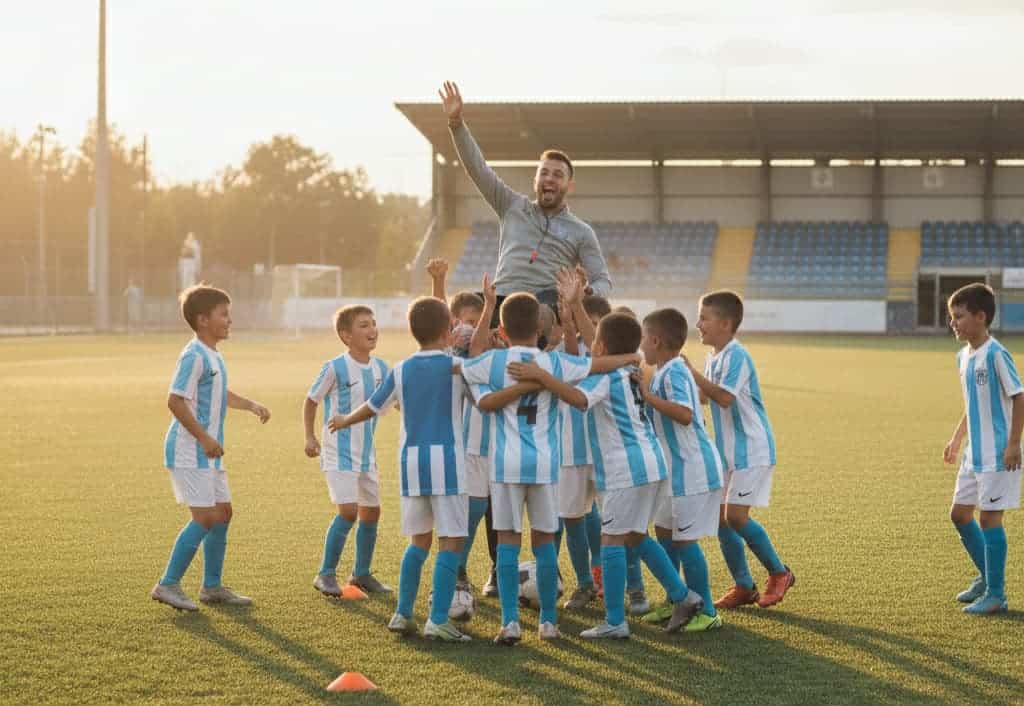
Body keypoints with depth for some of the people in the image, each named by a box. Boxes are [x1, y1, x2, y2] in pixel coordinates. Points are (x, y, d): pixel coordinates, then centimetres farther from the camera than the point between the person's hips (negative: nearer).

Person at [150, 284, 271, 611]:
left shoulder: (213, 356, 15)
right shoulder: (194, 356, -16)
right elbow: (175, 401, -24)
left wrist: (252, 405, 19)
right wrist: (205, 438, -24)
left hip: (208, 453, 10)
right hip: (189, 452, -10)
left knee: (223, 513, 13)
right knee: (204, 518, -12)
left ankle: (212, 586, 22)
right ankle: (168, 585, -5)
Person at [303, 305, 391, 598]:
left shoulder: (381, 368, 3)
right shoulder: (335, 368, -14)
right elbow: (311, 401, -3)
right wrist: (310, 437, -9)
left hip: (366, 453, 7)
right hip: (339, 453, -7)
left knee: (371, 511, 11)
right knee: (348, 510, -18)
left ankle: (362, 574, 28)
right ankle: (326, 574, -5)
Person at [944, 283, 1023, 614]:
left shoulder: (996, 355, -16)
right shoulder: (964, 356, 11)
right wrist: (957, 438, 21)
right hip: (974, 453, 9)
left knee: (989, 517, -6)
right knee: (959, 513, 13)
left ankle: (995, 595, 3)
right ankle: (987, 577, 29)